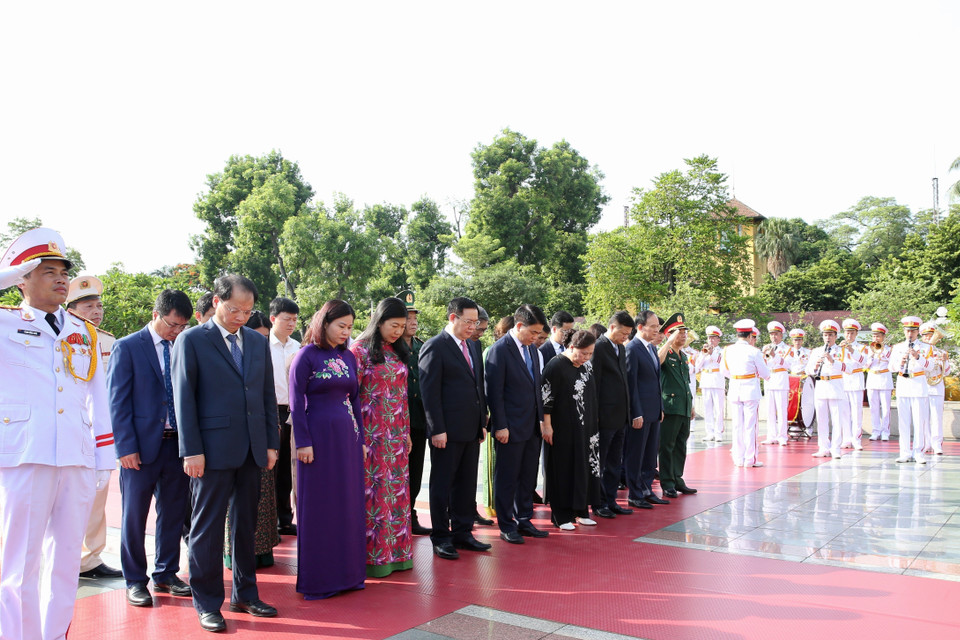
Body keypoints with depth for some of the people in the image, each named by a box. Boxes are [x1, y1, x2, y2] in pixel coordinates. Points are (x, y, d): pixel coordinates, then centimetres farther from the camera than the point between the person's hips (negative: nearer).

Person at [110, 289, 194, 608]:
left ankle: (166, 574, 27)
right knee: (134, 516, 6)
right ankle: (135, 581, 20)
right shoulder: (127, 347, -3)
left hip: (178, 444, 4)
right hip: (142, 446, -4)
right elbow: (118, 401, -5)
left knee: (173, 513, 12)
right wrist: (126, 447, -11)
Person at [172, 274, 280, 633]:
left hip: (252, 451, 5)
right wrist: (191, 451, -12)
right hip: (213, 450, -5)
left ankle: (245, 594, 26)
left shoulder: (258, 342, 11)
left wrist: (271, 443, 8)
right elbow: (184, 398, -7)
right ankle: (207, 603, 16)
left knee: (246, 525, 14)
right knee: (208, 527, 4)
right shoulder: (192, 341, -3)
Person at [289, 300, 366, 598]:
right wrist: (303, 442, -14)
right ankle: (318, 577, 14)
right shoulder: (306, 356, -7)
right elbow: (296, 403, -9)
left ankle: (347, 571, 21)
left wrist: (360, 437, 10)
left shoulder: (348, 357, 10)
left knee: (349, 504, 9)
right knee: (319, 506, 3)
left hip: (347, 436, 6)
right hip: (318, 436, -6)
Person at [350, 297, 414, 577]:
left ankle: (395, 551, 19)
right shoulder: (361, 349, -8)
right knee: (374, 490, -1)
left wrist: (406, 432, 13)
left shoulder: (398, 352, 11)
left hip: (396, 434, 6)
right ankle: (374, 556, 9)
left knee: (396, 489, 9)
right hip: (372, 434, -6)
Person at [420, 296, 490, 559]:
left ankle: (462, 532, 25)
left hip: (471, 429, 7)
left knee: (467, 484, 13)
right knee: (442, 484, 4)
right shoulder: (434, 347, -10)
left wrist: (482, 422, 14)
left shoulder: (473, 346, 14)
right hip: (447, 430, -7)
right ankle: (441, 537, 14)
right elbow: (429, 392, -13)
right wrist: (437, 429, -17)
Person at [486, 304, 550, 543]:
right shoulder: (500, 349, -13)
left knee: (528, 477, 15)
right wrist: (500, 426, -17)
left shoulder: (530, 348, 11)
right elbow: (494, 391, -15)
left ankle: (524, 521, 27)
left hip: (532, 425, 8)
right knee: (507, 478, 4)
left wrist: (540, 418, 11)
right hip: (511, 428, -8)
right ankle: (506, 526, 15)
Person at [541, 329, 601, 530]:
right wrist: (547, 426, -15)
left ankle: (581, 510, 21)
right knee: (563, 469, 0)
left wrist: (593, 424, 15)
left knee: (584, 467, 10)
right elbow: (546, 397, -14)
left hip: (585, 429, 7)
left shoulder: (587, 366, 7)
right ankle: (562, 516, 9)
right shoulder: (555, 366, -14)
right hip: (562, 429, -7)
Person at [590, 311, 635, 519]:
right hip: (605, 416, -8)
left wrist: (627, 412, 15)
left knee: (615, 463, 14)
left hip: (620, 416, 9)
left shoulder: (621, 348, 14)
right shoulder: (598, 348, -13)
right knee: (598, 463, 3)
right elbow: (593, 383, -14)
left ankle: (610, 500, 22)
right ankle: (599, 504, 11)